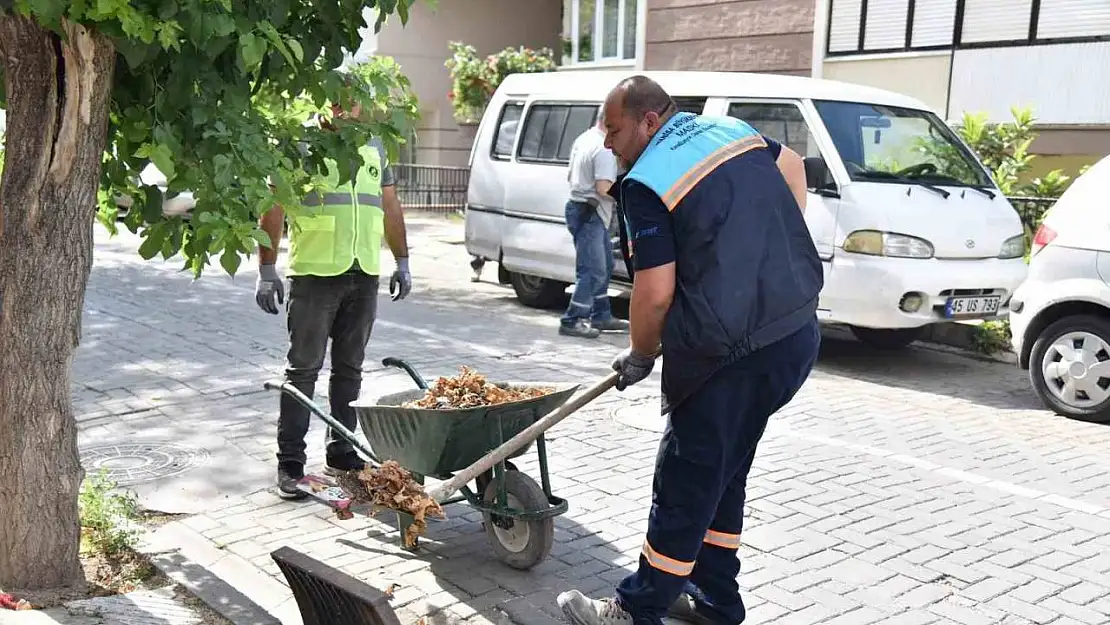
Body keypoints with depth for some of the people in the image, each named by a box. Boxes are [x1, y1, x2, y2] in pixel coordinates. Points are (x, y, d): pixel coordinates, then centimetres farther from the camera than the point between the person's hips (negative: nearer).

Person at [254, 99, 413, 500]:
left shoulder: (374, 147, 17)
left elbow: (390, 206, 23)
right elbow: (273, 209, -4)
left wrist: (402, 262, 19)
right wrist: (267, 269, -10)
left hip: (365, 276, 5)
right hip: (314, 273, -5)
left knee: (350, 368, 11)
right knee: (303, 368, -2)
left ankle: (341, 453, 21)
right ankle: (290, 461, 3)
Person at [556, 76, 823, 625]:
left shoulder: (645, 182, -12)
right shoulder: (732, 129, 12)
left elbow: (655, 292, -15)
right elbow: (793, 166, 30)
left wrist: (640, 356, 3)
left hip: (732, 352, -8)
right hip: (798, 332, 8)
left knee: (683, 484, 4)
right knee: (723, 474, 20)